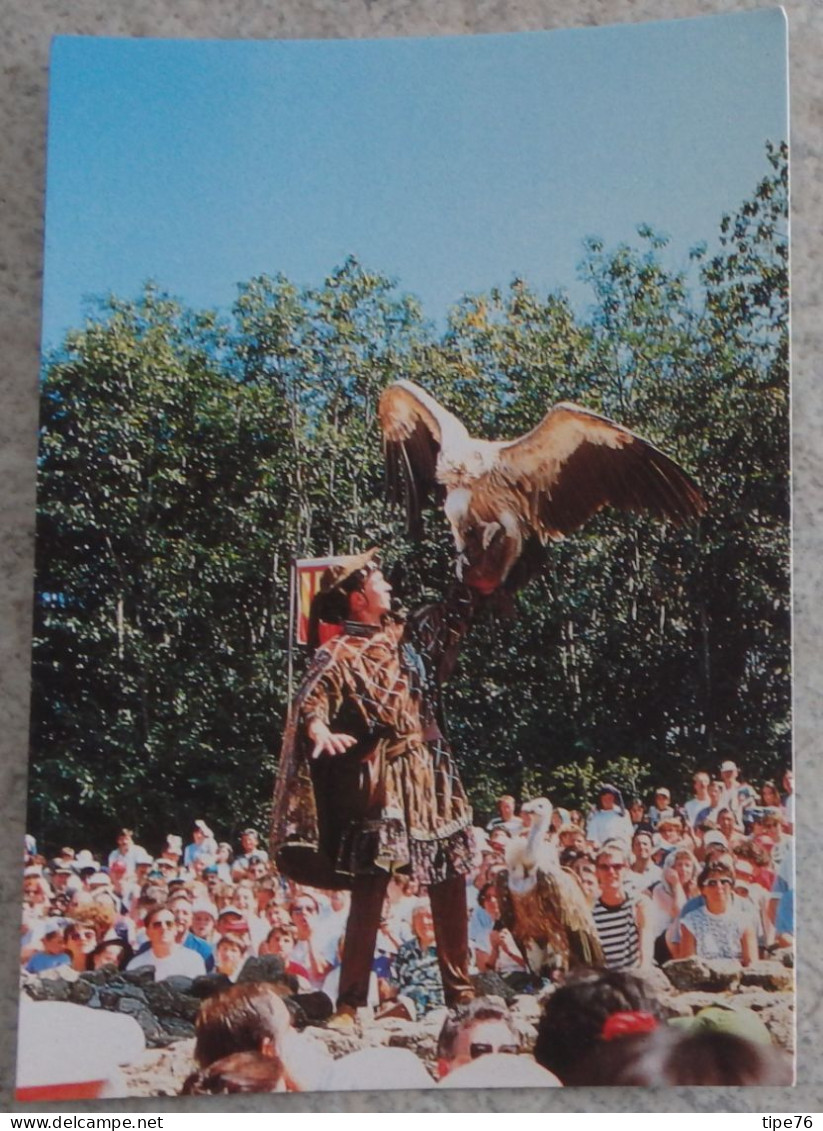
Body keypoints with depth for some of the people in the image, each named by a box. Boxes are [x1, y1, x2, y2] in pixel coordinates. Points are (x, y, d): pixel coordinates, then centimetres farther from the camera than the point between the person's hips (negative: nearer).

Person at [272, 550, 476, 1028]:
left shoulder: (407, 636, 14)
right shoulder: (339, 656, -4)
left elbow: (460, 606, 24)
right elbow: (312, 701, -19)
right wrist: (318, 729, -40)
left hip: (430, 774, 6)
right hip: (379, 780, -6)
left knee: (451, 883, 6)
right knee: (370, 891, -9)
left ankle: (460, 990, 16)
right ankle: (351, 1003, -4)